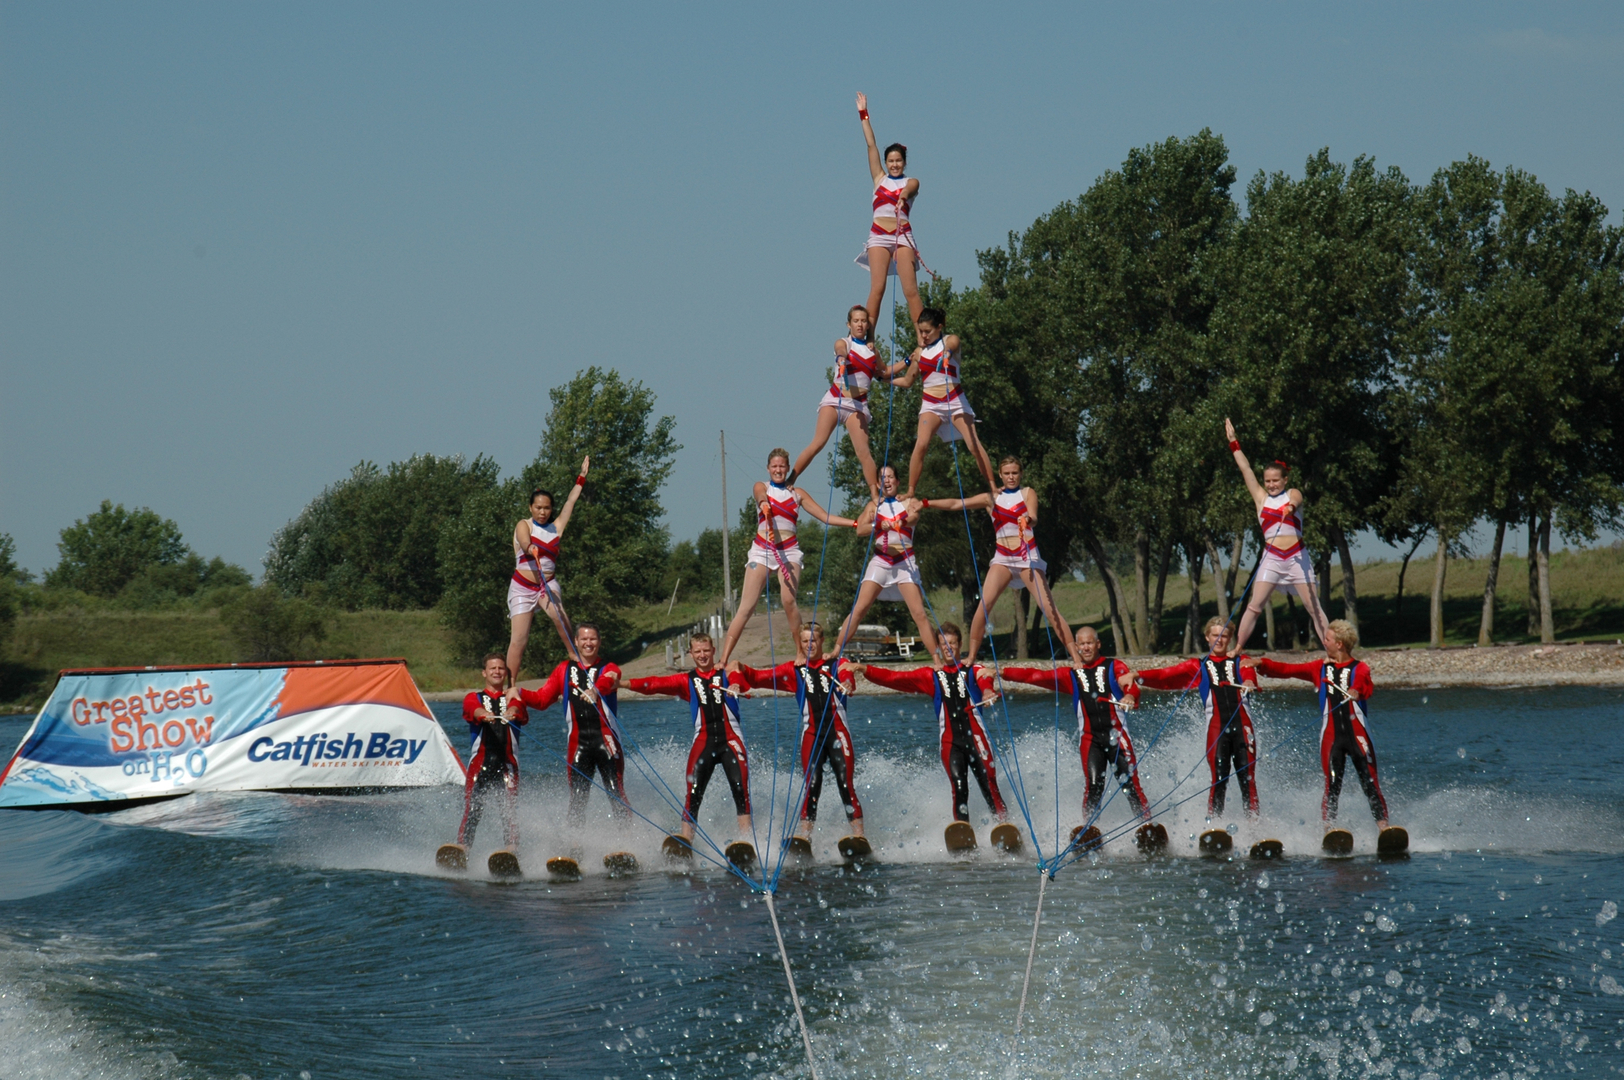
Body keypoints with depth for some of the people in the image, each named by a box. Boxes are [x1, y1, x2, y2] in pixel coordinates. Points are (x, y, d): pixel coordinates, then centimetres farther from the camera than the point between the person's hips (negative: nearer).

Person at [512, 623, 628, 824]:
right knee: (577, 798, -2)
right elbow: (541, 699, 14)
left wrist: (596, 690, -44)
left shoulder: (609, 669, 5)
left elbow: (607, 682, -20)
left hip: (606, 740, -3)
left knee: (617, 795, -9)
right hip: (578, 743, 3)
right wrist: (518, 693, -6)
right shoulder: (564, 670, 16)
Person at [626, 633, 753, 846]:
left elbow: (738, 676, -14)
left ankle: (746, 838, -14)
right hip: (703, 740, 1)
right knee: (693, 794, -10)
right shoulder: (687, 681, 14)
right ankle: (685, 840, -11)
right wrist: (628, 684, -14)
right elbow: (657, 684, 2)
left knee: (740, 788, -15)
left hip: (731, 739, -1)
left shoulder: (726, 673, 9)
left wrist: (735, 684, -40)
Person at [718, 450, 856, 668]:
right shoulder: (761, 487, 9)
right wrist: (764, 505, -42)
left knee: (788, 600, -21)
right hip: (762, 549, -1)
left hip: (788, 551, 1)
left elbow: (826, 517, 14)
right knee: (746, 607, -8)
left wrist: (856, 523, 2)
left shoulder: (797, 493, 14)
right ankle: (723, 660, -11)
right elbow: (761, 496, -17)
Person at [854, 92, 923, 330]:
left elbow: (908, 190, -14)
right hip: (878, 236, 1)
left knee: (911, 290, -7)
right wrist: (863, 114, 11)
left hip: (903, 235, -1)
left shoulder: (911, 183, 10)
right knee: (877, 289, -9)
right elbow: (871, 144, 13)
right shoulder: (879, 178, 15)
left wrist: (902, 197, -38)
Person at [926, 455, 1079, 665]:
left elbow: (1033, 517, -17)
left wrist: (1027, 520, -42)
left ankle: (1075, 655, -9)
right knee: (983, 605, -15)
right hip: (1002, 559, 2)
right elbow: (956, 504, 5)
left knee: (1049, 608, -10)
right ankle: (971, 657, -11)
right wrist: (925, 503, -4)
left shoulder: (1027, 493, 2)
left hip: (1028, 556, -2)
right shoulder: (991, 498, 8)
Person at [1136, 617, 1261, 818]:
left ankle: (1253, 819, 0)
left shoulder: (1240, 662, 15)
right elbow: (1167, 676, 3)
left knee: (1248, 778, -4)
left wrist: (1249, 682, -34)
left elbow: (1249, 673, -8)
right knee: (1218, 779, -8)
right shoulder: (1198, 667, 16)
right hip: (1216, 727, 0)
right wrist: (1140, 677, -15)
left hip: (1242, 725, 0)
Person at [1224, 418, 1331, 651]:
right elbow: (1245, 469, 11)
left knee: (1313, 605, -2)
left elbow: (1296, 501, -19)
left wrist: (1291, 507, -44)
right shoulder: (1261, 498, 11)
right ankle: (1237, 649, -3)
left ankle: (1332, 648, -1)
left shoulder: (1293, 494, 5)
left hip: (1297, 557, -2)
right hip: (1271, 558, 2)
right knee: (1254, 606, -5)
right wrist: (1233, 442, 9)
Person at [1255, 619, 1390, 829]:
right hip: (1331, 735, 3)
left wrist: (1358, 691, -43)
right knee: (1332, 785, -2)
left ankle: (1383, 825, -2)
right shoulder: (1320, 668, 12)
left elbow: (1367, 686, -20)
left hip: (1358, 734, -3)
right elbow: (1287, 670, 10)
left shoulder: (1359, 668, 0)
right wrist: (1261, 664, -3)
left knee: (1370, 784, -4)